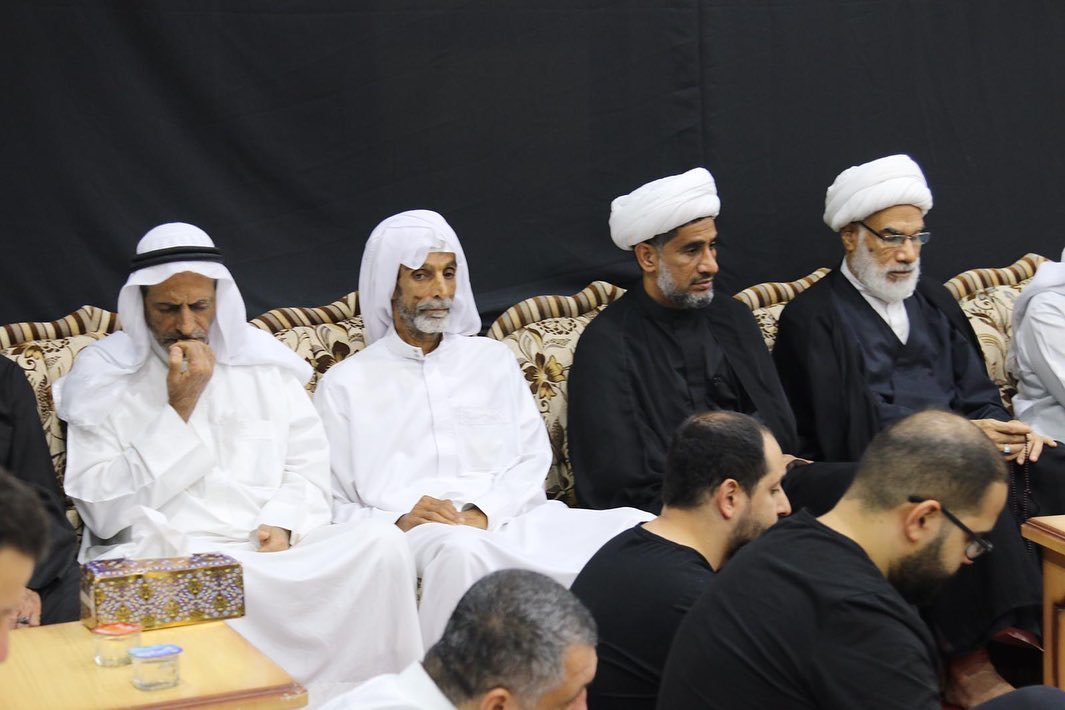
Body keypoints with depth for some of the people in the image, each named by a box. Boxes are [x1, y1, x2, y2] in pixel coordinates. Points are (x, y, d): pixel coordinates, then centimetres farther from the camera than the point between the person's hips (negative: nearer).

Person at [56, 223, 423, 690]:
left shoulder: (262, 360, 15)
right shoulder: (101, 375, 4)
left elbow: (310, 464, 15)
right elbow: (103, 513, -5)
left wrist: (283, 524, -7)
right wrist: (178, 409, -9)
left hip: (272, 548, 4)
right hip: (161, 557, -3)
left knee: (381, 543, -24)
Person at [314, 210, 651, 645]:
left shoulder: (492, 359, 23)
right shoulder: (345, 384, 13)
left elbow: (534, 459, 12)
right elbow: (331, 507, 6)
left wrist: (484, 512, -8)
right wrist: (399, 522, -14)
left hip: (508, 520, 3)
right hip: (418, 537, -3)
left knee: (638, 528, -24)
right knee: (462, 550, -41)